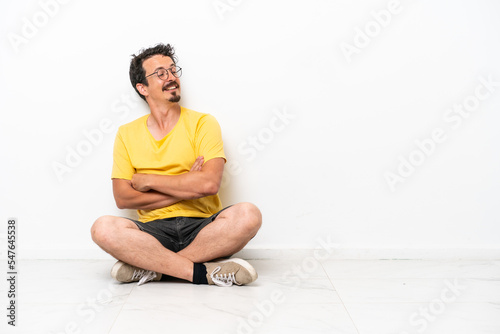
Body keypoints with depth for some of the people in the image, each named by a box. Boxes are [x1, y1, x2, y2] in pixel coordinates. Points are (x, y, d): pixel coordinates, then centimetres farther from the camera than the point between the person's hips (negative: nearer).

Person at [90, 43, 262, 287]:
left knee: (248, 215, -30)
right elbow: (122, 198, -1)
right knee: (103, 228, -28)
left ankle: (151, 266, -23)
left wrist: (148, 180, -5)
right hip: (154, 231, 1)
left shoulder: (202, 123, 4)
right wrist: (187, 188, -7)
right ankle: (203, 272, -25)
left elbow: (209, 183, -11)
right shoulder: (127, 134, 10)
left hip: (202, 226, 0)